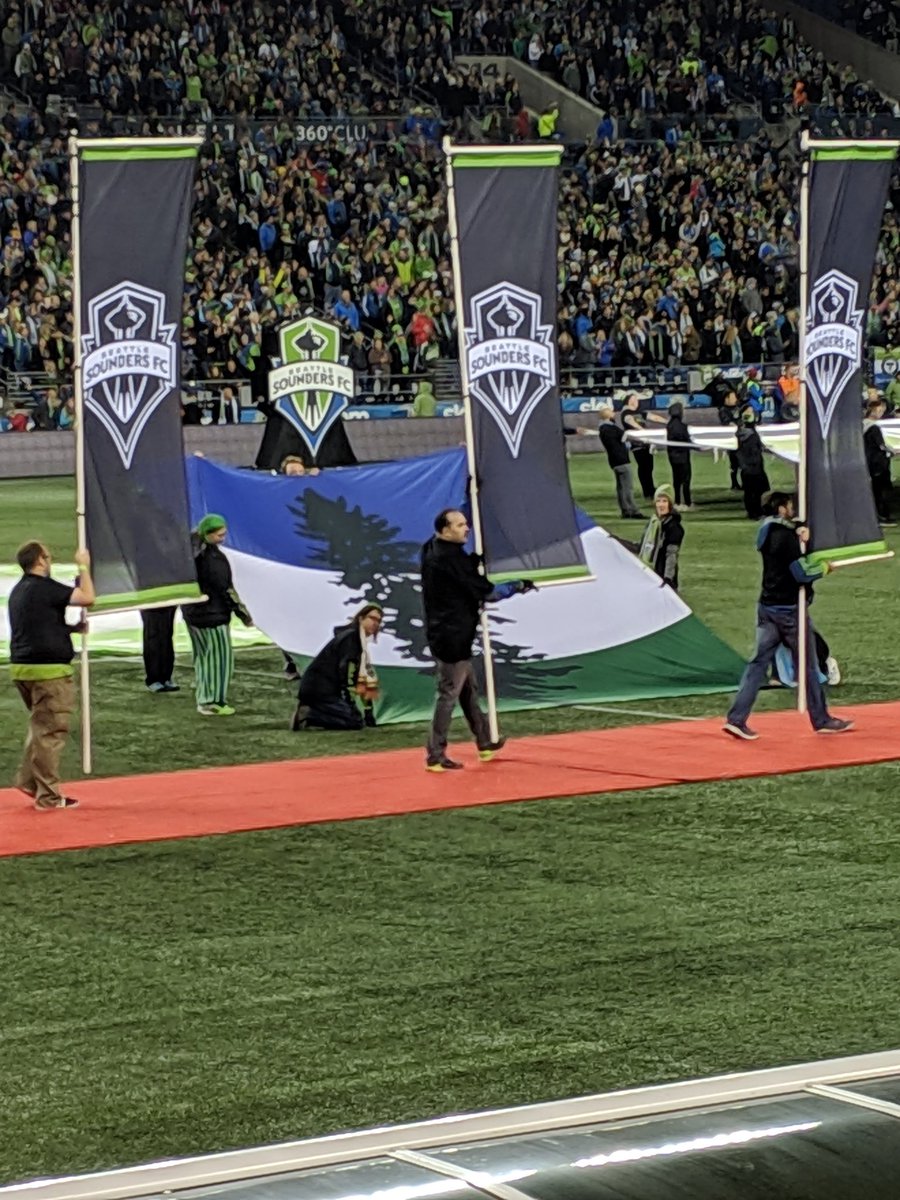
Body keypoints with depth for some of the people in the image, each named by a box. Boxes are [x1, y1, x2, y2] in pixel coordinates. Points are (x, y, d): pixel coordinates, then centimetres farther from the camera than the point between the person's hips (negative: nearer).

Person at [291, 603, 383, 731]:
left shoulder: (361, 642, 21)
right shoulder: (350, 637, -10)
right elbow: (346, 673, -18)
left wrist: (369, 711, 18)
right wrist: (350, 703, -17)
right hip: (319, 688, -10)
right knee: (355, 721, -19)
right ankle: (307, 717, -21)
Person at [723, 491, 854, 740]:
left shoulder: (767, 532, 10)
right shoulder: (787, 537, -16)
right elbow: (801, 573, -18)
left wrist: (800, 536, 1)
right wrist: (824, 569, -2)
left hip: (767, 607, 8)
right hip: (789, 609, -8)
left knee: (759, 662, 3)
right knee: (808, 666, 5)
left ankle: (736, 719, -6)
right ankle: (822, 720, 14)